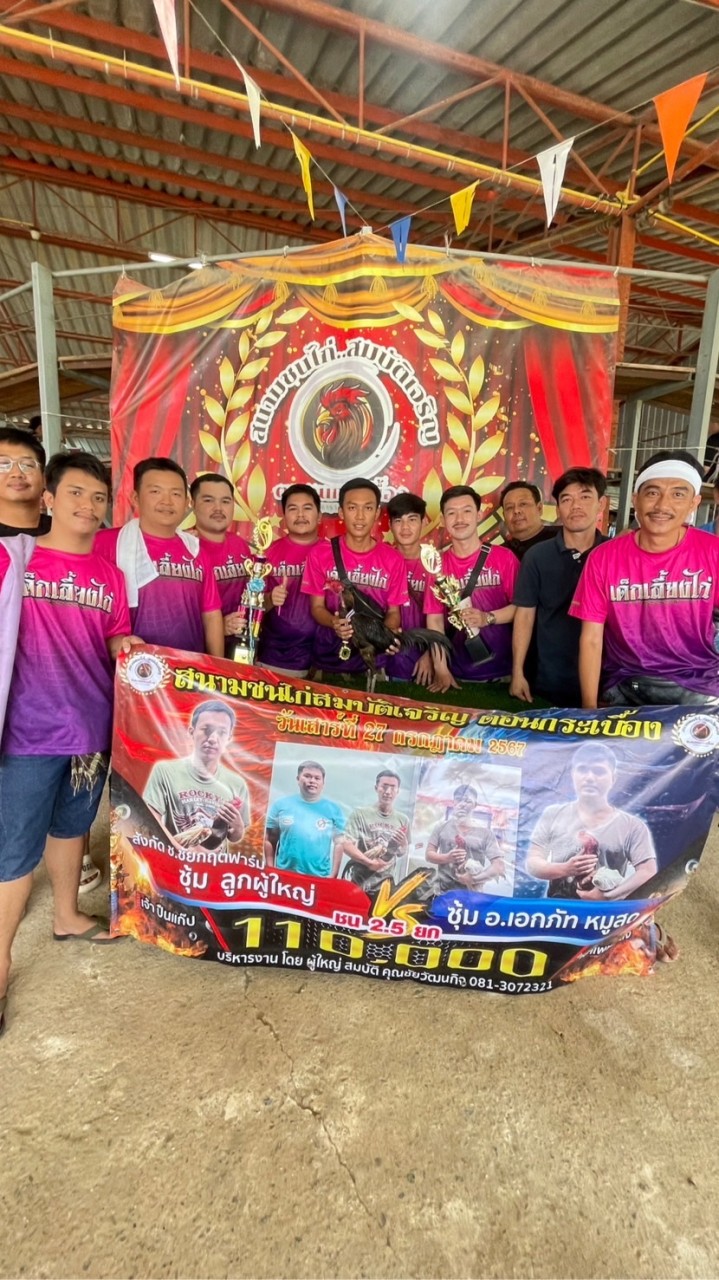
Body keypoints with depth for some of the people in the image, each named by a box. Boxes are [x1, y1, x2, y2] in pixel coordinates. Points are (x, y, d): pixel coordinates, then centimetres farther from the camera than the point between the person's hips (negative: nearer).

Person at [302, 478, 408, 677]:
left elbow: (394, 612, 3)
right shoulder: (320, 553, -4)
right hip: (329, 656, 0)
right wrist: (333, 622, -21)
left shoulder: (392, 559, -3)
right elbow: (317, 606, 0)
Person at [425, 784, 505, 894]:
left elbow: (499, 866, -4)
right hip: (443, 892, 2)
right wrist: (447, 857, -14)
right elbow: (429, 855, 7)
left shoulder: (485, 832, 2)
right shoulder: (441, 827, 8)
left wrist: (474, 878, -18)